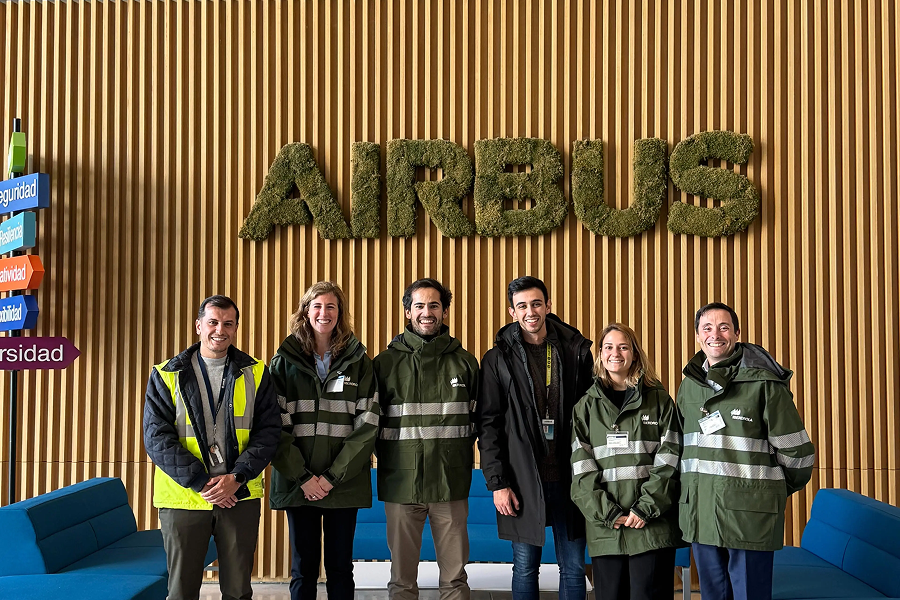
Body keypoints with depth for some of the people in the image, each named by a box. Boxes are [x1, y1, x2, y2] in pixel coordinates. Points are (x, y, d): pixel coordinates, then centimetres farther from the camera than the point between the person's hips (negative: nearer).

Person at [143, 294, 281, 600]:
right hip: (182, 498, -1)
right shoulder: (167, 376, 2)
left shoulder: (256, 374, 5)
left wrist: (237, 477, -14)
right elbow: (156, 438, -6)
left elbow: (268, 432, 0)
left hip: (240, 497, 1)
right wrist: (201, 483, -14)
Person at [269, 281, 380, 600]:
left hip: (344, 482, 0)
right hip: (298, 482, 0)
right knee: (303, 569, 7)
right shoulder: (285, 361, 4)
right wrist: (301, 477, -11)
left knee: (340, 568, 8)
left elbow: (368, 423, -2)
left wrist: (334, 476, -11)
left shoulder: (358, 362, 5)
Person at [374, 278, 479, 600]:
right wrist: (387, 458, 1)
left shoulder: (464, 362, 7)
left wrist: (464, 457, 6)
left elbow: (478, 417, 14)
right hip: (401, 481, 0)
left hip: (451, 482, 1)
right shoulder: (386, 362, 4)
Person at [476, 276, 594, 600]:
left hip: (568, 476, 1)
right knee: (525, 567, 8)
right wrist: (497, 483, -6)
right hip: (523, 479, -1)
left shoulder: (576, 351, 4)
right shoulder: (498, 359, 1)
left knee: (573, 567, 8)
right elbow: (488, 425, 0)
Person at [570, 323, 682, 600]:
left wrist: (646, 508, -10)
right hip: (604, 526, 1)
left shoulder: (660, 401, 8)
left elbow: (667, 462, 0)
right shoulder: (587, 406, 10)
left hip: (653, 524, -1)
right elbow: (582, 468, 2)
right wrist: (607, 513, -9)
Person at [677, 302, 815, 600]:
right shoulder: (689, 385, 11)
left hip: (749, 516, -6)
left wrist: (777, 490, 9)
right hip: (700, 514, 6)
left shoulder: (763, 383, -8)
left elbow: (796, 450, -5)